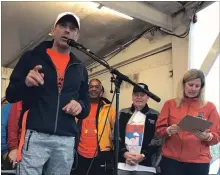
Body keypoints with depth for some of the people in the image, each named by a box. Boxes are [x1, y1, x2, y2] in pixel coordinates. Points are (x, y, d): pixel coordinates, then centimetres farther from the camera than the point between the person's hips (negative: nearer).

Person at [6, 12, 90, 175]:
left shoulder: (80, 69, 15)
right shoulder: (31, 57, 7)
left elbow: (86, 104, 19)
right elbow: (11, 95, 6)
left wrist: (80, 106, -5)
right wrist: (25, 83, -15)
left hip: (67, 140, 3)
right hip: (35, 136, -3)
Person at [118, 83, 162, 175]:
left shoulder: (154, 115, 5)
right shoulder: (123, 114, 11)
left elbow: (157, 140, 0)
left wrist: (143, 155, -11)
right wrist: (124, 153, -7)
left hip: (145, 165, -2)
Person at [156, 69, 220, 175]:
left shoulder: (209, 107, 4)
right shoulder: (170, 104, 5)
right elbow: (159, 129, 3)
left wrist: (206, 136, -18)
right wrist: (169, 130, -17)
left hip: (198, 161, 0)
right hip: (171, 159, 0)